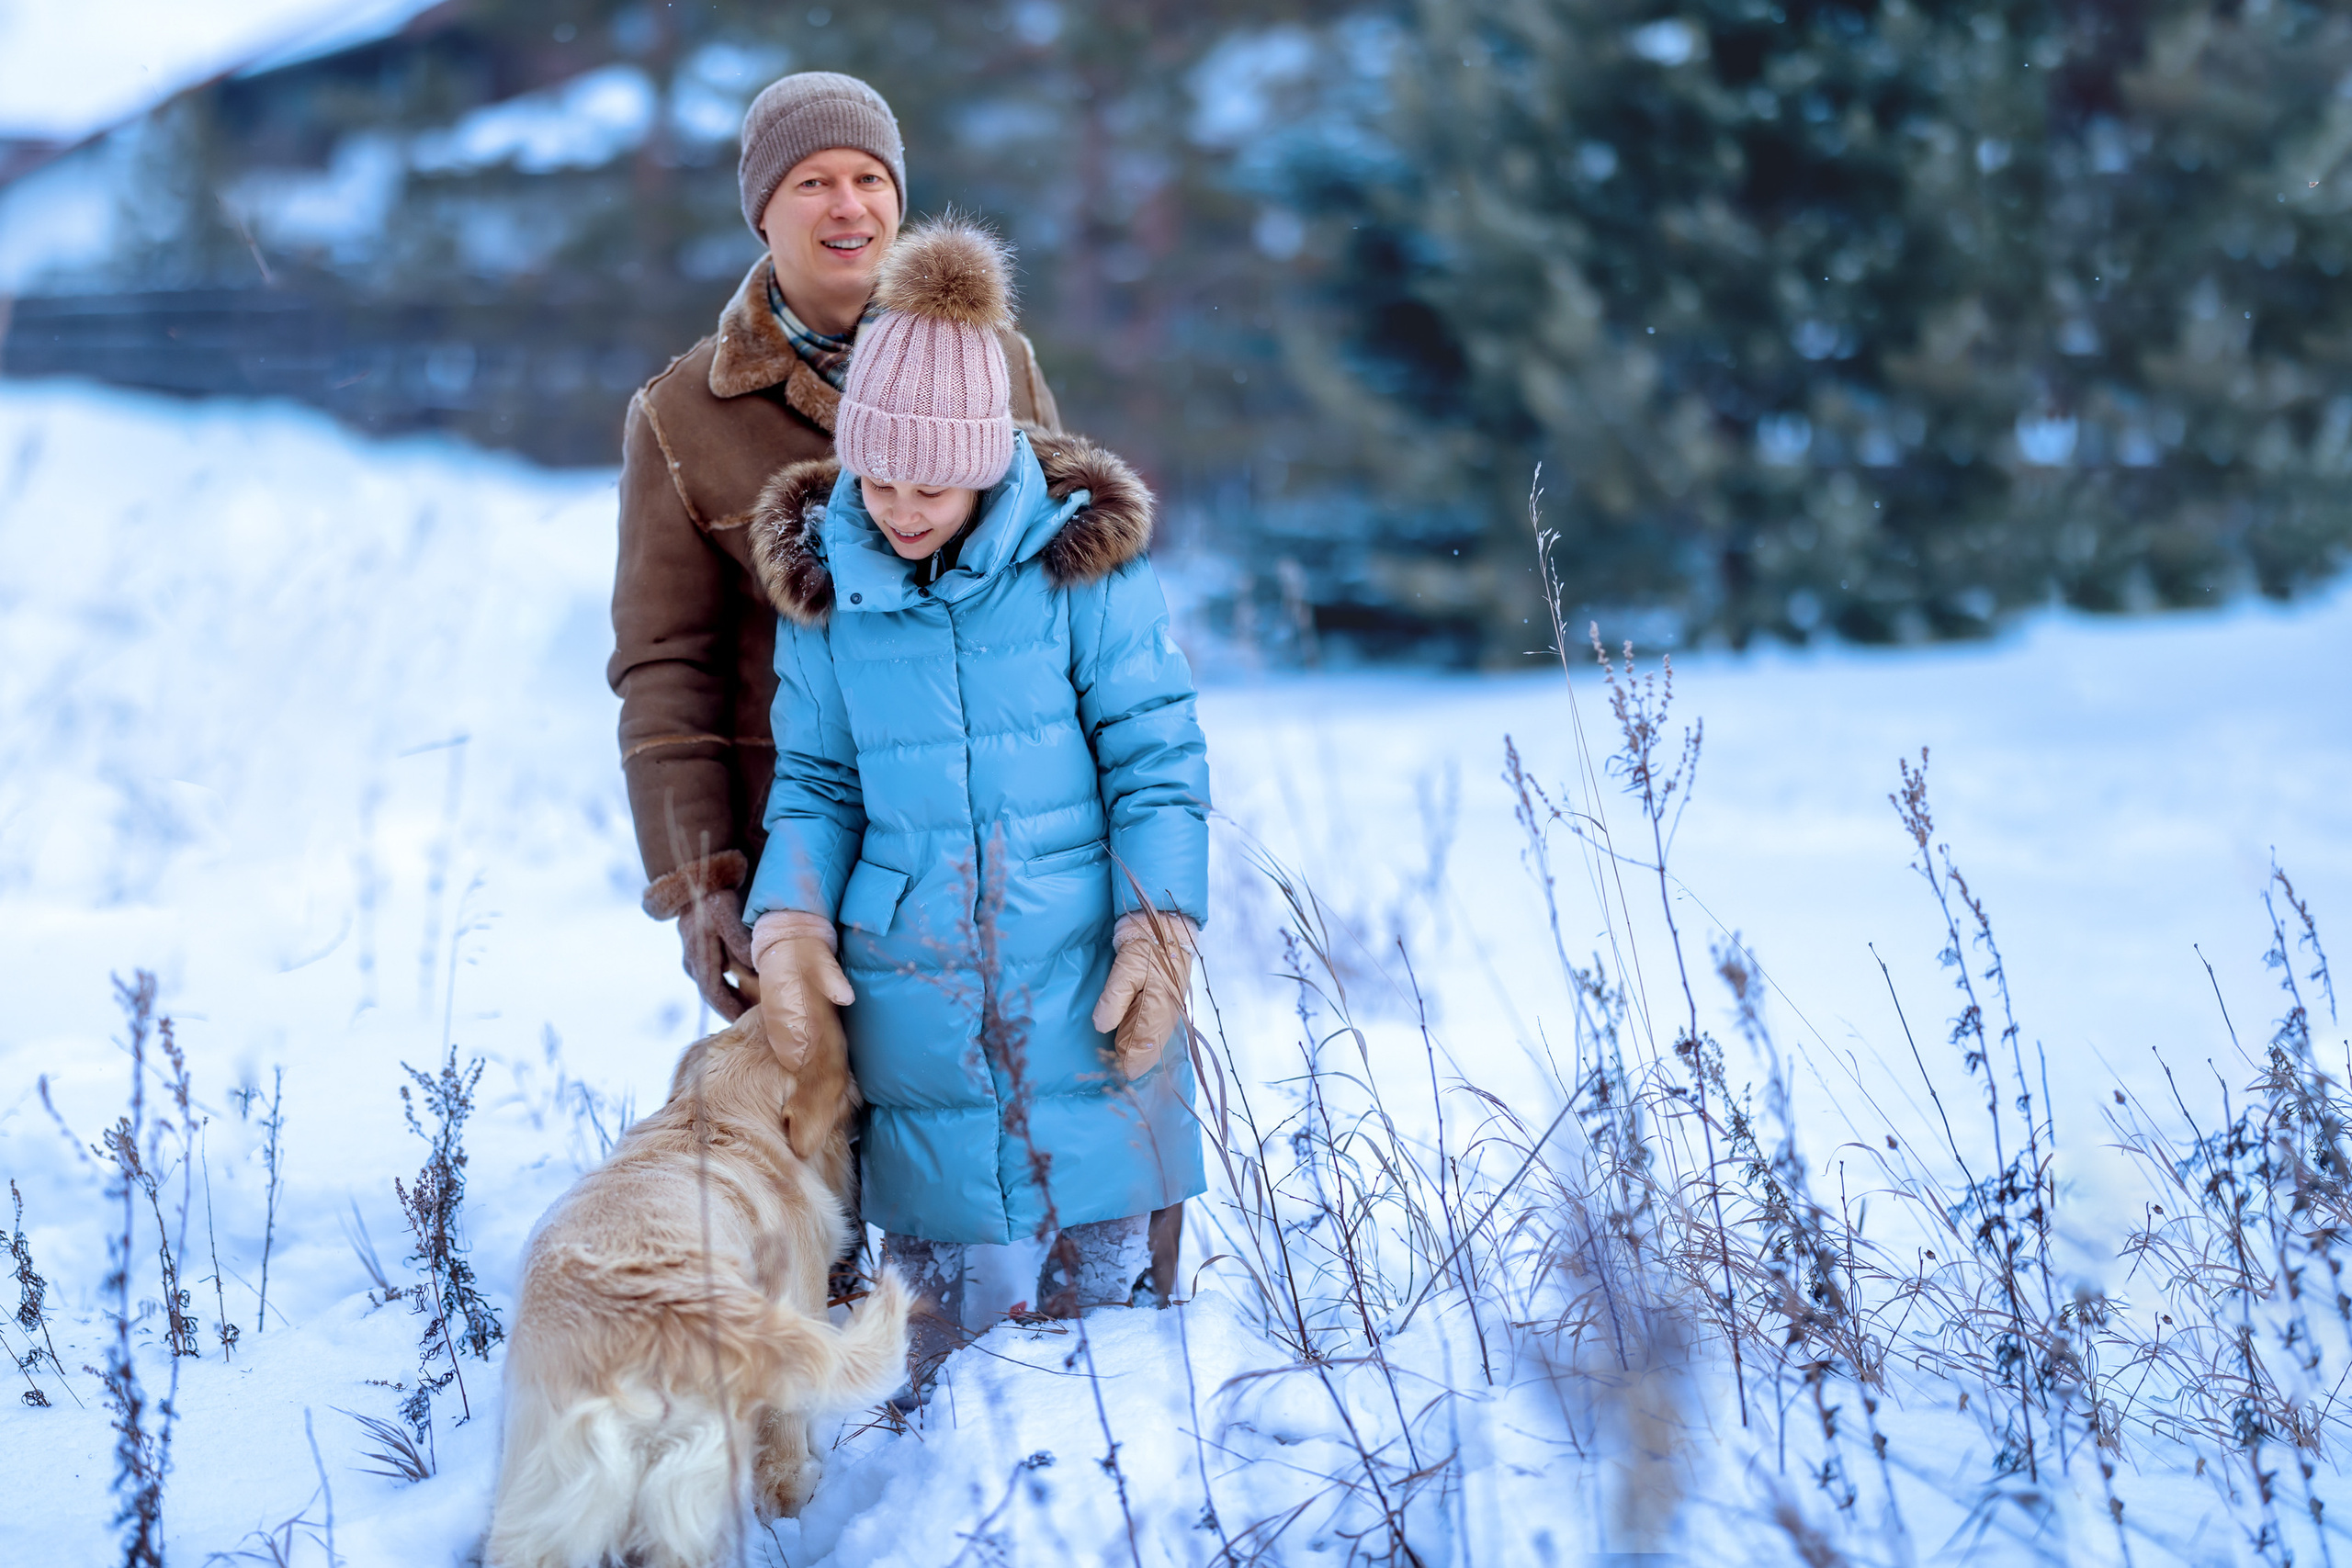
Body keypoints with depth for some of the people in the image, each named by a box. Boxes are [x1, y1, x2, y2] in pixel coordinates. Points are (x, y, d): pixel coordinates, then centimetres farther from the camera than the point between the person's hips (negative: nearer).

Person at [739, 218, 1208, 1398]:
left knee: (1105, 1261, 4)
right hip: (905, 1003, 2)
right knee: (922, 1260, 8)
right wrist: (789, 925, -5)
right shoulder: (821, 585, 3)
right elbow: (815, 782, 11)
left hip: (1079, 983, -2)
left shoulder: (1083, 561, -5)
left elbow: (1155, 761, -2)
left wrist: (1158, 931, -9)